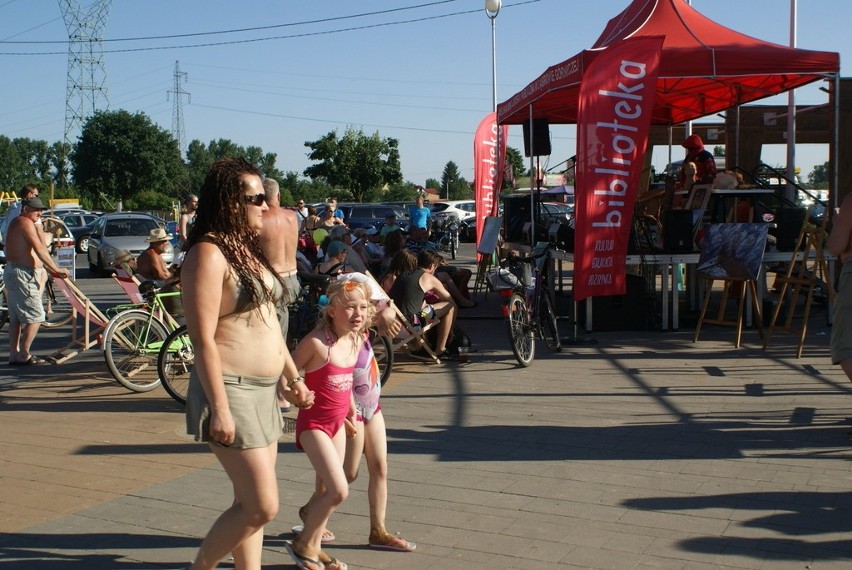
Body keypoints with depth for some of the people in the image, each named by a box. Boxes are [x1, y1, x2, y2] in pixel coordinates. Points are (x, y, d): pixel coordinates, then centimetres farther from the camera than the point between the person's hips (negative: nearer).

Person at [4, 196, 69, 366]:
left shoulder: (16, 223, 19)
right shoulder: (26, 223, -12)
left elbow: (34, 251, 17)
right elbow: (40, 250, -20)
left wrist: (49, 269, 12)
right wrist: (56, 269, -19)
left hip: (12, 273, 11)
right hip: (23, 275, -11)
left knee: (16, 318, 13)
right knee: (35, 316, -7)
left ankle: (14, 355, 18)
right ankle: (23, 355, -7)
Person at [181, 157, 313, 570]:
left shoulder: (248, 248, 13)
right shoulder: (209, 254, -15)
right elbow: (203, 338, -19)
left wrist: (292, 377, 16)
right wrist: (220, 409, -21)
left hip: (263, 392, 9)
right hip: (231, 391, -9)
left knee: (251, 504, 13)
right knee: (261, 506, -6)